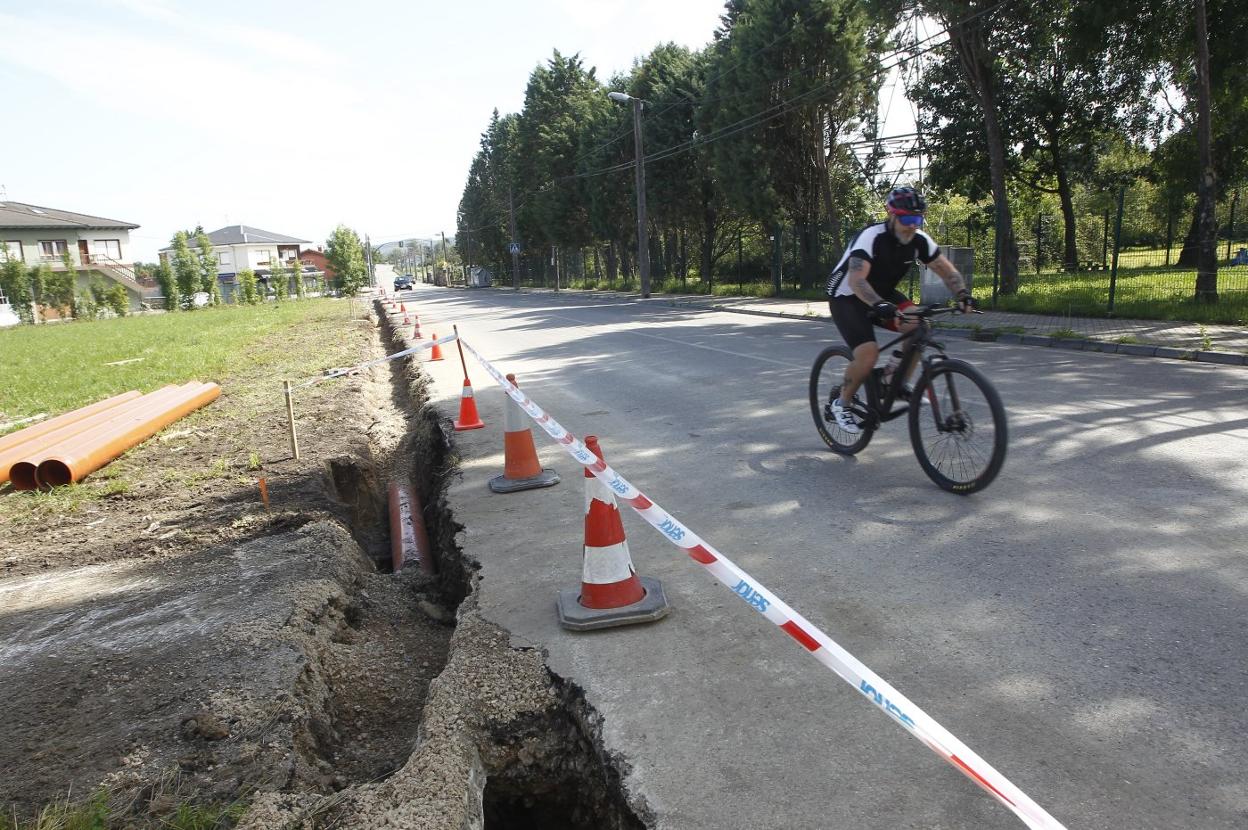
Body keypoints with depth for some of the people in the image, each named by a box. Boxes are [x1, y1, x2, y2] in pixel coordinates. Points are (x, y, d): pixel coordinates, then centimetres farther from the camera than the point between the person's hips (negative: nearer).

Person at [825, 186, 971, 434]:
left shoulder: (919, 240, -10)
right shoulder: (871, 237, -29)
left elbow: (948, 270, -6)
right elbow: (856, 280, -41)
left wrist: (962, 294, -27)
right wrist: (879, 305, -58)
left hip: (882, 293, 6)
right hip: (847, 297, -6)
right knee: (868, 354, -25)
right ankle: (841, 403, -1)